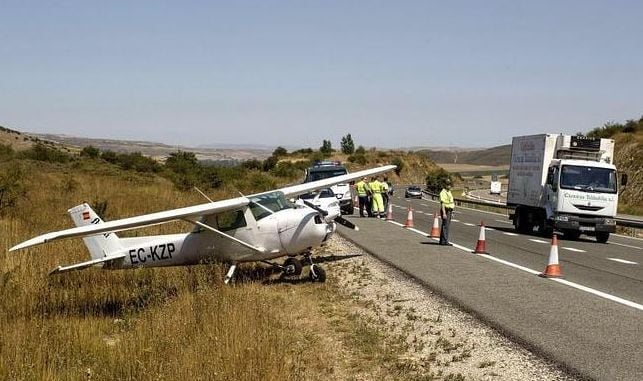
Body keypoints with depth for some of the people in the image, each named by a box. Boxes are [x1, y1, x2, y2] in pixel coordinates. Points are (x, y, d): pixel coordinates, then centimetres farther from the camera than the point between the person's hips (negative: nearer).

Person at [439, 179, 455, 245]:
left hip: (449, 211, 9)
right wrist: (444, 213, -27)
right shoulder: (443, 192, -14)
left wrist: (451, 212, 22)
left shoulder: (449, 192, 16)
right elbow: (442, 203, -21)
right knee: (445, 226, -10)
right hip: (445, 210, -9)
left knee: (445, 226, 12)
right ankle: (445, 241, -11)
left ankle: (442, 241, 17)